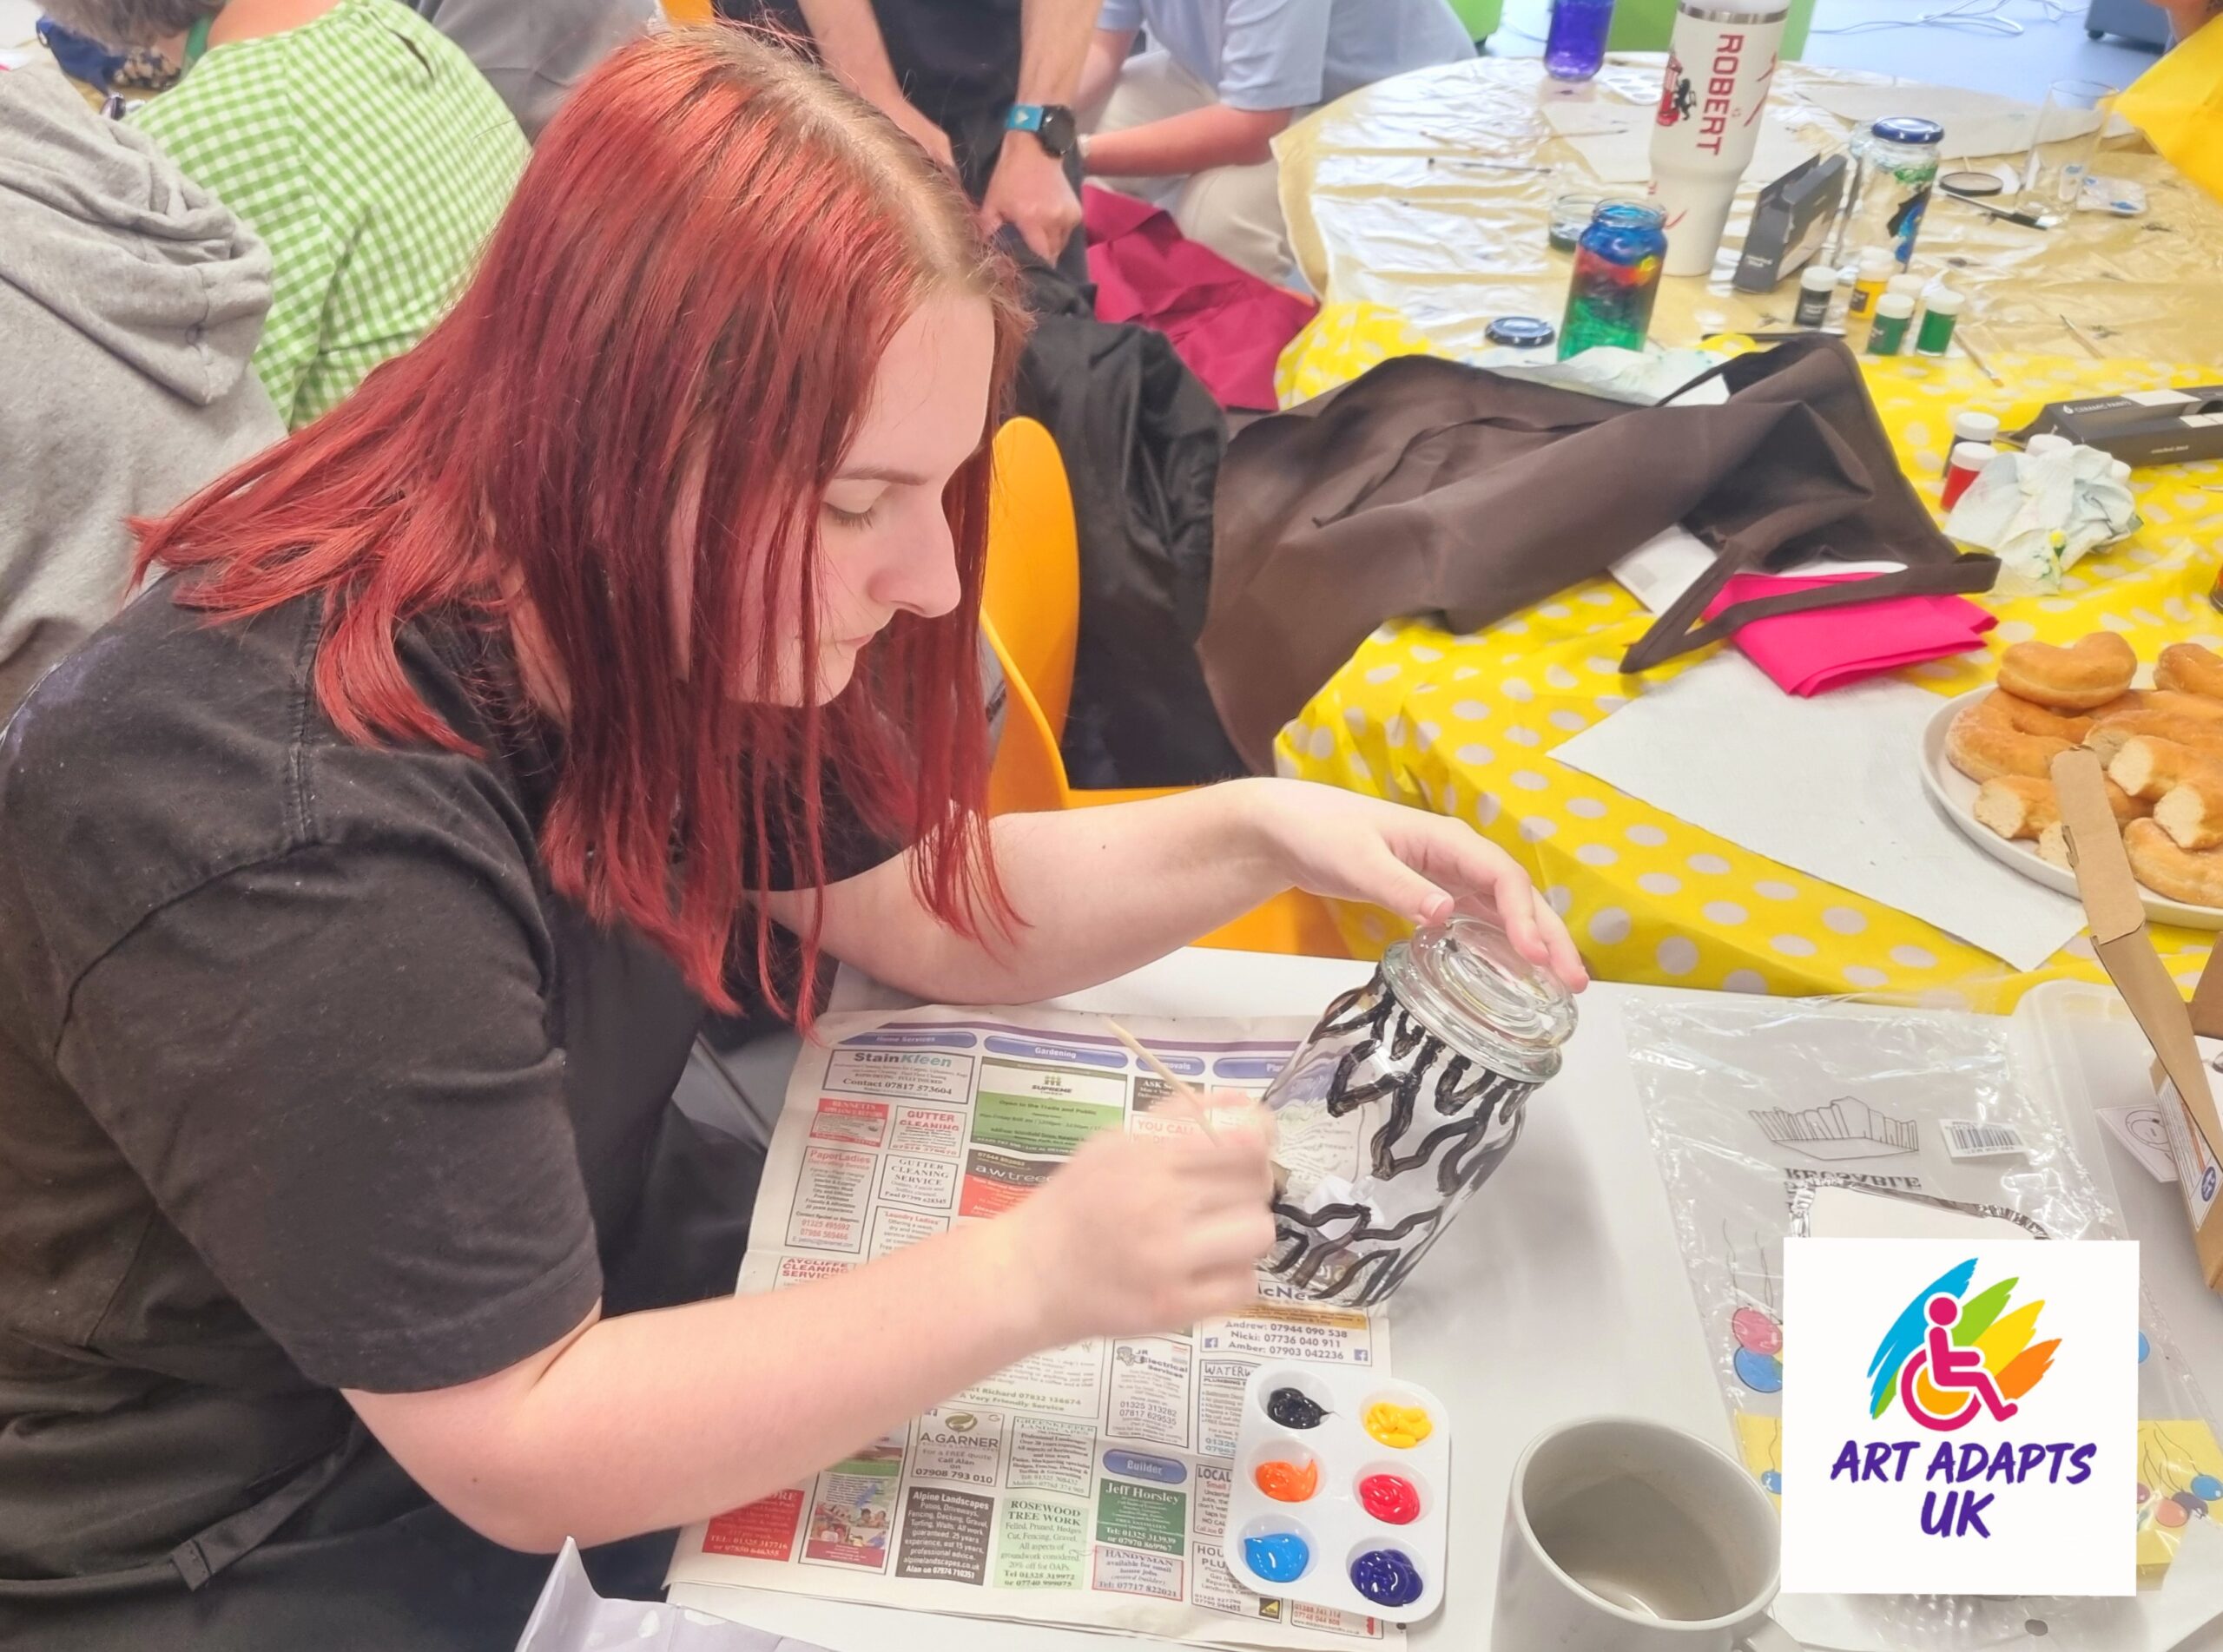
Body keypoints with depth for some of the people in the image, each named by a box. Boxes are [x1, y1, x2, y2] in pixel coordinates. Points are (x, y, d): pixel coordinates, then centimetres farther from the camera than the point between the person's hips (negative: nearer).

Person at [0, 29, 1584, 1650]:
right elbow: (518, 1450, -28)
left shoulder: (647, 612, -10)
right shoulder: (303, 849, -35)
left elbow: (919, 903, 1)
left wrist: (1255, 832, -11)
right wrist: (1031, 1275, -33)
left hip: (580, 1306, 7)